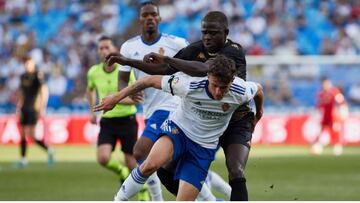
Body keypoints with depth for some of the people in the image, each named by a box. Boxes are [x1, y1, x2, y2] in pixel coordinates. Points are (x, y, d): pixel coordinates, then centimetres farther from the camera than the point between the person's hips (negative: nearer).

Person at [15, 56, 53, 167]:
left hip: (33, 108, -7)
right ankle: (23, 159, 9)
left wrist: (42, 108, -18)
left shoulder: (38, 76, -8)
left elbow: (44, 91, -13)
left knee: (31, 133, -13)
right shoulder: (23, 77, 13)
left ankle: (49, 150, 3)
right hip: (24, 108, 7)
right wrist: (18, 108, 18)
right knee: (22, 134, 4)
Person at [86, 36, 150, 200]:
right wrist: (92, 111, 17)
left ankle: (143, 196, 22)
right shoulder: (93, 72, 1)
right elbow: (90, 89, 24)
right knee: (103, 159, -19)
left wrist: (118, 100, -29)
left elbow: (136, 98, -11)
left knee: (132, 163, 0)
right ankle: (122, 172, 14)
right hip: (107, 121, 3)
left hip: (127, 120, -3)